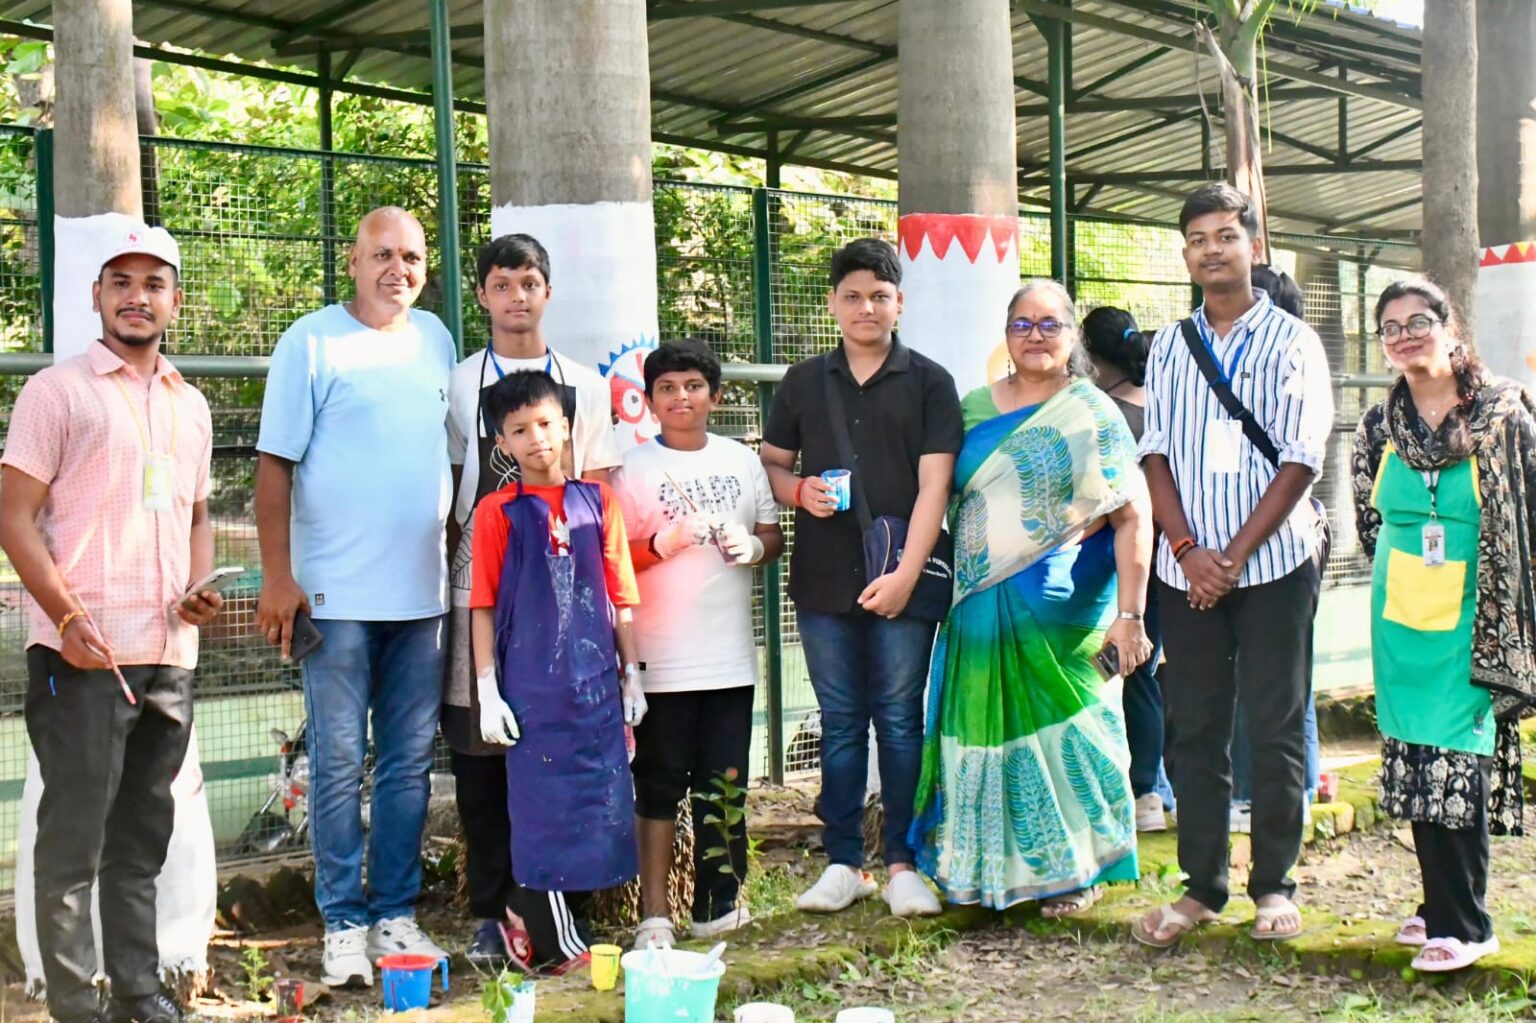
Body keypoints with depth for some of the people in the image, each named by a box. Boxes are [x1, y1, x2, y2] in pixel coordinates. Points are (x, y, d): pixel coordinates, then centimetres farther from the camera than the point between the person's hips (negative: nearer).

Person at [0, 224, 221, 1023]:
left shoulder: (191, 407, 15)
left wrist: (200, 588, 2)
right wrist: (68, 618, -18)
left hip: (170, 657, 6)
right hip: (83, 656, -6)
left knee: (143, 837, 14)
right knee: (74, 840, 1)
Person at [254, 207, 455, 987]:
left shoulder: (435, 339, 11)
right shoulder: (311, 342, -3)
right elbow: (275, 463, -5)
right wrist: (277, 577, -11)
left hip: (422, 592, 4)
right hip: (335, 593, -4)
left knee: (409, 762, 9)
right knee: (339, 764, 1)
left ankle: (395, 913, 19)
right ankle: (343, 925, 10)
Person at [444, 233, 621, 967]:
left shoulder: (585, 386, 11)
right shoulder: (458, 385, 7)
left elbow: (597, 493, 10)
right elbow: (445, 493, 7)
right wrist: (445, 576, -1)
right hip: (479, 591, -1)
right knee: (480, 755, 1)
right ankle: (490, 913, 11)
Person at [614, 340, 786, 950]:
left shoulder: (741, 461, 11)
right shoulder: (633, 467, 0)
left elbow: (773, 537, 17)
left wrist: (753, 545, -4)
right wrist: (664, 542, -19)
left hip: (730, 654, 3)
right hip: (661, 660, -3)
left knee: (724, 784, 8)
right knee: (659, 785, 0)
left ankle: (719, 902, 19)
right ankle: (654, 915, 6)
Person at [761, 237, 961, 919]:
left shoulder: (928, 383, 2)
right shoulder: (803, 383, 11)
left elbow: (934, 484, -5)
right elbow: (770, 464, 17)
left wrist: (907, 573, -14)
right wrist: (799, 491, -6)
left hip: (901, 581, -2)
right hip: (824, 580, 2)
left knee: (900, 721, 2)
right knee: (840, 723, 8)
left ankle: (902, 862, 11)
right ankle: (843, 862, 16)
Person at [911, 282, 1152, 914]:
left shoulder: (1092, 415, -2)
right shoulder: (975, 409, 11)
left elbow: (1132, 517, -8)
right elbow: (947, 496, 14)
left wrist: (1129, 615, -16)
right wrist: (961, 592, 6)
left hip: (1064, 609, -4)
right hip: (981, 610, 4)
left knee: (1064, 729, 0)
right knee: (984, 730, 5)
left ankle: (1075, 868, 15)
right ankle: (992, 870, 18)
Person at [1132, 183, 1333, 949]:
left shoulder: (1290, 341, 1)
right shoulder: (1169, 346, 11)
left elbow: (1301, 460, -6)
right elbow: (1155, 453, 6)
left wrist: (1236, 554, -12)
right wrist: (1188, 549, -8)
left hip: (1274, 564, -3)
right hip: (1187, 569, 3)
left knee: (1275, 729, 1)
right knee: (1195, 730, 5)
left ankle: (1273, 886, 12)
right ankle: (1202, 886, 14)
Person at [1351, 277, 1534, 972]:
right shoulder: (1380, 426, 6)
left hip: (1472, 619, -4)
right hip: (1401, 616, 4)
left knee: (1455, 760, -8)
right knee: (1416, 756, 7)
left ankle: (1462, 924, 1)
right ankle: (1442, 904, 20)